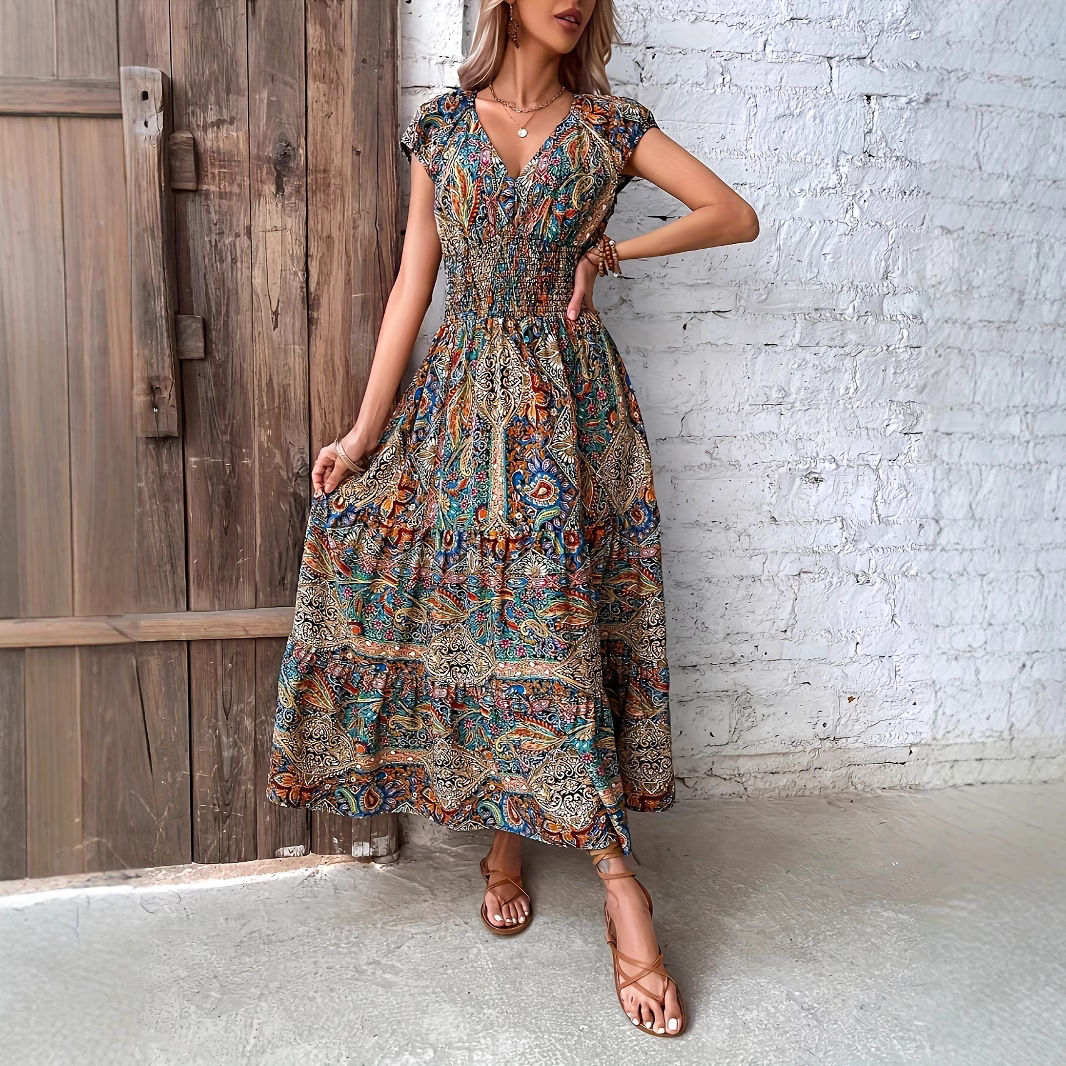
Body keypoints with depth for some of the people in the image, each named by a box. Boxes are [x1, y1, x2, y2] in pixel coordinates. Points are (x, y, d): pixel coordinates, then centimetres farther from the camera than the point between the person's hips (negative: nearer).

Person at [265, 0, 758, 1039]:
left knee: (547, 614, -3)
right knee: (481, 611, 1)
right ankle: (507, 835, 19)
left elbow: (737, 215, 6)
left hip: (571, 400, -1)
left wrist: (613, 250, -3)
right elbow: (413, 280, 5)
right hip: (460, 396, 1)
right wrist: (366, 428, 0)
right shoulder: (440, 122, 8)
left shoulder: (610, 124, 6)